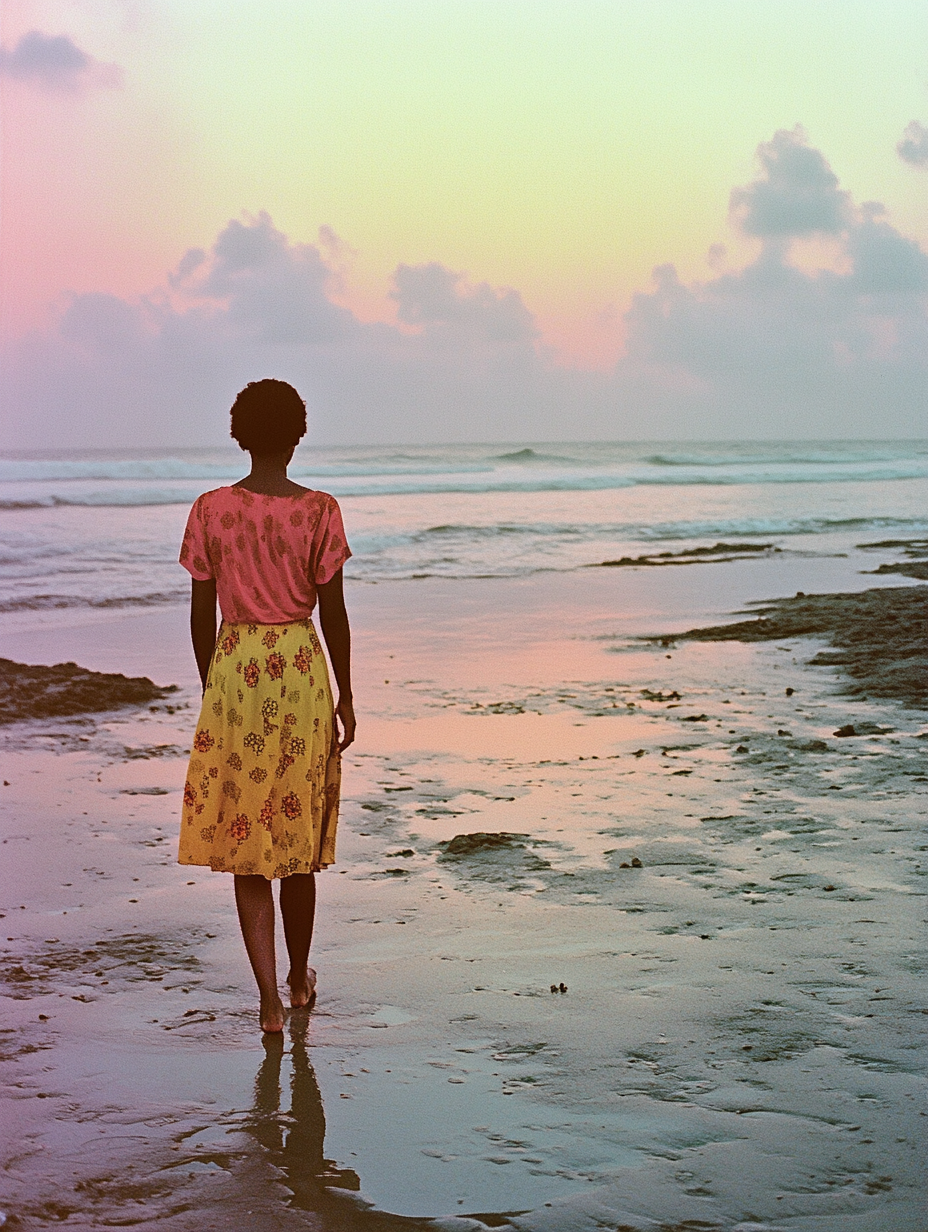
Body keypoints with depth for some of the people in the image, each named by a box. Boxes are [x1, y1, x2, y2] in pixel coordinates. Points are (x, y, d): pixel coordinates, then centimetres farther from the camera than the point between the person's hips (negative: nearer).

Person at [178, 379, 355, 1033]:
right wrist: (345, 697, 5)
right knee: (298, 828, 16)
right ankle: (300, 979, 31)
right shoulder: (320, 510, -6)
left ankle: (269, 998, -5)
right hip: (302, 668, 0)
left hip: (235, 668, 0)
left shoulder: (211, 510, -3)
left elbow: (202, 615, 1)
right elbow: (334, 613, -5)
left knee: (244, 836, 4)